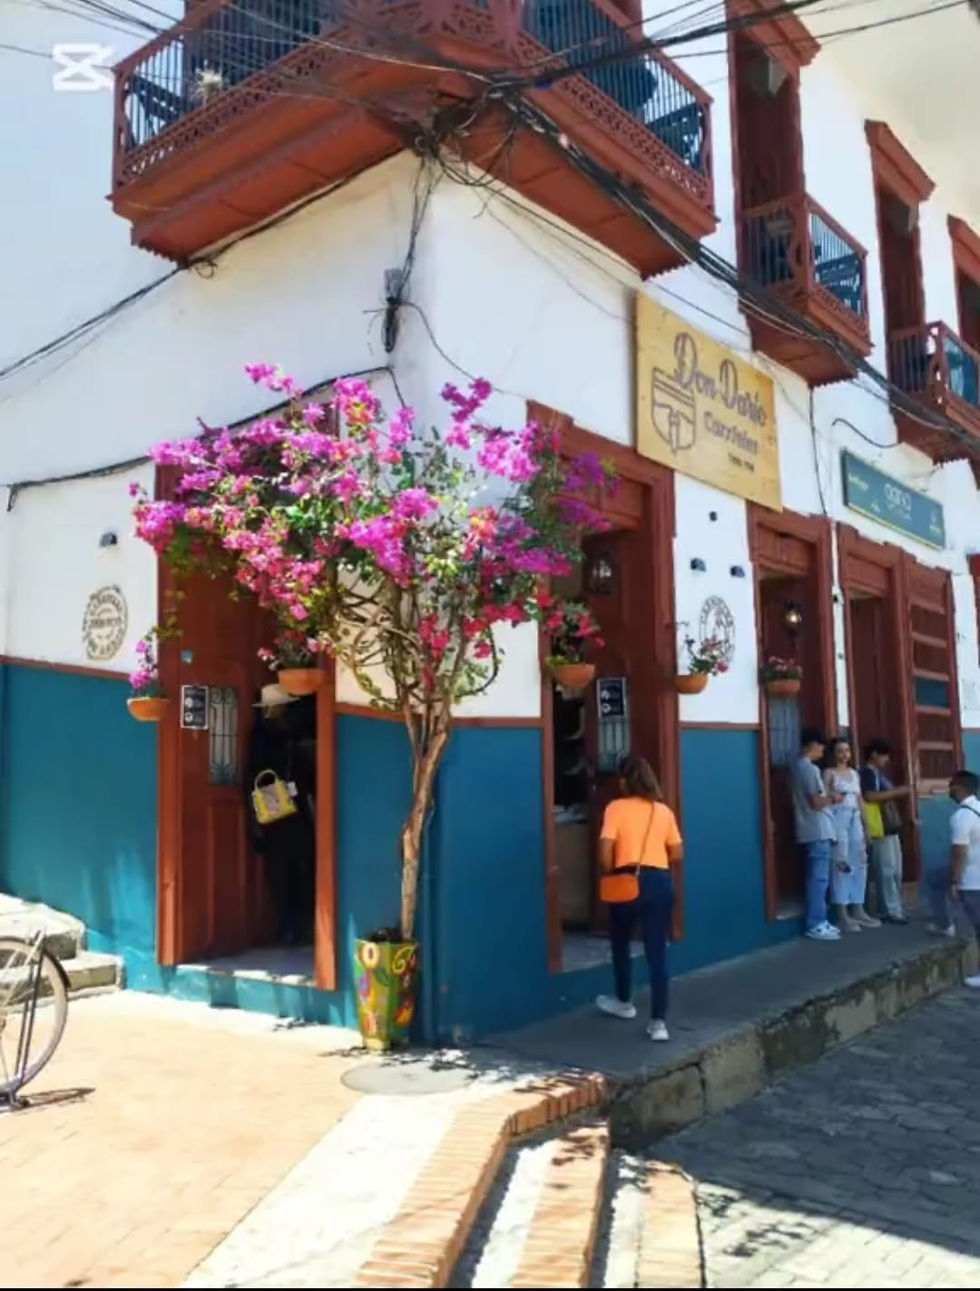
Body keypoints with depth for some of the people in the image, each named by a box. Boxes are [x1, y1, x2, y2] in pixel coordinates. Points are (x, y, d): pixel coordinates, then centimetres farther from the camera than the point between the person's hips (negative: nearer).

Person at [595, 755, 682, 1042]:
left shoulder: (616, 808, -3)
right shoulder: (663, 811, 8)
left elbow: (605, 850, -11)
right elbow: (677, 855, 11)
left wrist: (608, 875, 7)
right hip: (660, 882, 3)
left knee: (620, 943, 22)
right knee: (657, 952, 5)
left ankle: (624, 1003, 38)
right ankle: (658, 1022, 1)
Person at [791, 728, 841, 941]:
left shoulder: (797, 767, 15)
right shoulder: (810, 768, -15)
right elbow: (816, 803, -19)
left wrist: (827, 798, 15)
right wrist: (832, 798, -2)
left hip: (809, 832, 10)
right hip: (818, 832, -10)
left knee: (816, 878, 12)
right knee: (819, 879, -6)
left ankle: (819, 922, 17)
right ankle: (816, 925, -4)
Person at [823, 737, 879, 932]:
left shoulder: (854, 773, 18)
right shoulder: (829, 773, -1)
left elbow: (859, 800, 18)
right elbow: (824, 799, -8)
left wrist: (865, 826, 15)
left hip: (855, 819, 7)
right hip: (838, 818, -7)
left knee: (859, 863, 5)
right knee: (841, 864, -9)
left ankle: (857, 910, 13)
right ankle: (841, 914, -7)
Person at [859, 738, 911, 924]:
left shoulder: (880, 772, 19)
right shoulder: (867, 773, -10)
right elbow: (870, 796, -21)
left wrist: (900, 793, 10)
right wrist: (896, 791, -17)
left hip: (890, 828, 10)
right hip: (879, 829, -10)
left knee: (895, 871, 12)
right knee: (886, 870, -8)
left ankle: (895, 909, 18)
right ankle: (890, 911, -4)